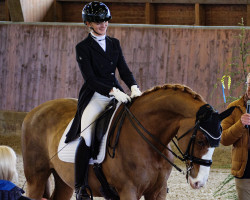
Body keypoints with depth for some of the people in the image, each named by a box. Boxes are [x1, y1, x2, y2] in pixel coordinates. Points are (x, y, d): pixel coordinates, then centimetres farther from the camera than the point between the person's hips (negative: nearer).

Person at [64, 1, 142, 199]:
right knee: (87, 139, -24)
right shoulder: (83, 47, -1)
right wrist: (113, 91, -23)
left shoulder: (114, 44, 15)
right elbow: (90, 78, -11)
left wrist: (133, 87, -12)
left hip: (117, 94, 5)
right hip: (94, 97, -5)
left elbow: (124, 70, 9)